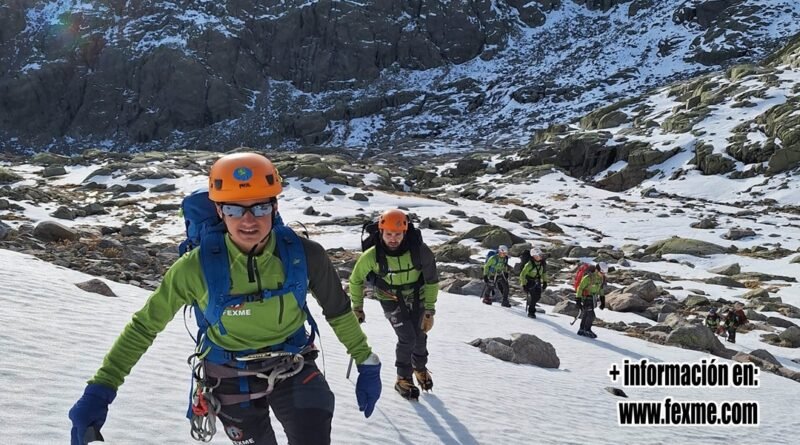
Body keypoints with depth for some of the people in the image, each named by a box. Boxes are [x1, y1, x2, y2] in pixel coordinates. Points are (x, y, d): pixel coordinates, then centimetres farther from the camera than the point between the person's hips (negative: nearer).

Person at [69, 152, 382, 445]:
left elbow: (338, 310, -4)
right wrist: (100, 390, -16)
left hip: (293, 367, 0)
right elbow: (145, 325, -12)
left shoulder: (304, 255, -22)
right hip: (232, 377, 0)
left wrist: (366, 363, 4)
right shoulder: (197, 267, -24)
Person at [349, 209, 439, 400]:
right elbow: (356, 280, -7)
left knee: (420, 336, 11)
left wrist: (429, 311, -10)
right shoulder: (372, 256, -27)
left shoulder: (419, 251, -28)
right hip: (391, 300, -2)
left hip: (416, 298, 2)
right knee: (407, 338, -14)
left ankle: (420, 367, 43)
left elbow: (431, 282, -13)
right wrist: (357, 308, 2)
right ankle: (403, 379, 10)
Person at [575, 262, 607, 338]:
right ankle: (587, 330, 6)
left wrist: (602, 300, 11)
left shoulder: (602, 278, -3)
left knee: (586, 315, 15)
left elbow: (600, 288, 12)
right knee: (591, 315, -11)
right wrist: (578, 300, -19)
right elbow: (580, 288, -18)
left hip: (593, 298, 7)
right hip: (586, 298, -7)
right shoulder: (588, 277, -26)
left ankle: (582, 330, 26)